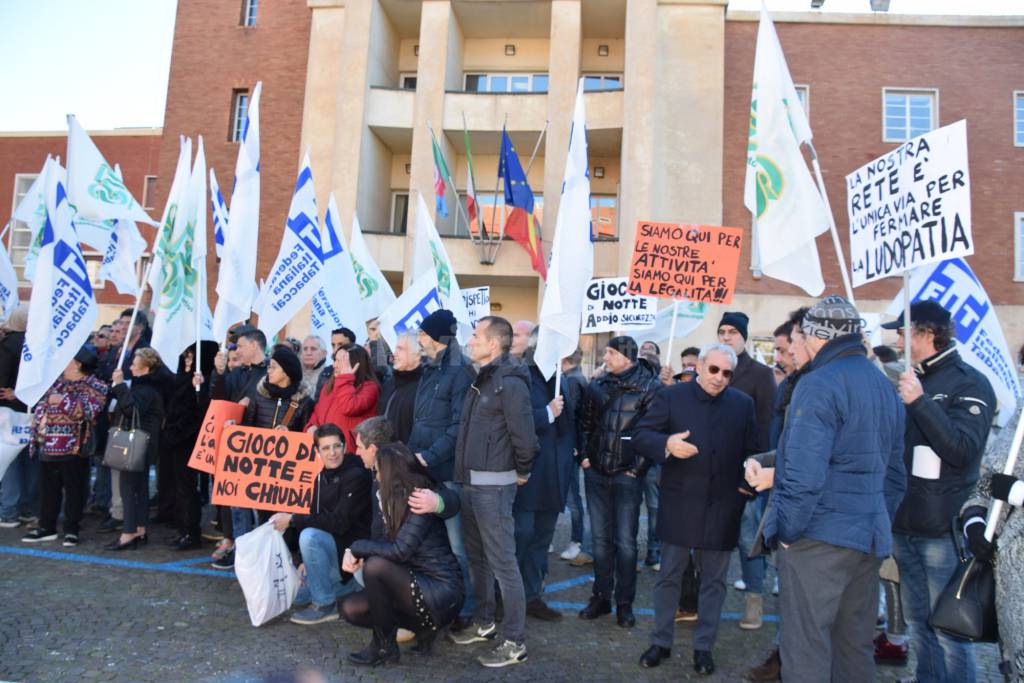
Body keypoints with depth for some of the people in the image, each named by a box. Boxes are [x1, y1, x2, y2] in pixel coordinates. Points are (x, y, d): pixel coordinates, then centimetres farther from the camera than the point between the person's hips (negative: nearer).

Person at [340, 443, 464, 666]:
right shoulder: (399, 500, 9)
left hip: (441, 594, -9)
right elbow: (390, 543, 9)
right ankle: (422, 627, 8)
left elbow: (399, 551, -27)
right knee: (350, 608, 1)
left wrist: (358, 547, -14)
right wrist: (355, 553, -10)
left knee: (375, 565, -25)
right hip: (418, 581, 9)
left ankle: (384, 646, -7)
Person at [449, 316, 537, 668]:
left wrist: (522, 472, -7)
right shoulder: (481, 380, 12)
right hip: (470, 481, 10)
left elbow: (524, 435, -21)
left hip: (493, 484, -9)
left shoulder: (509, 382, -17)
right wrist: (466, 474, 15)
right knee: (478, 558, 20)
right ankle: (483, 622, 35)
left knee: (503, 563, -1)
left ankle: (514, 642, 11)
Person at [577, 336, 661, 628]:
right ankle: (601, 597, 25)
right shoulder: (597, 385, 5)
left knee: (625, 541, 3)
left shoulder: (650, 387, -9)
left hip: (627, 475, -4)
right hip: (596, 473, 4)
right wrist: (584, 456, 9)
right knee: (600, 538, 12)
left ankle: (624, 604, 18)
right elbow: (585, 423, 16)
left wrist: (639, 467, -9)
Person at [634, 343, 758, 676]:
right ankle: (661, 642, 26)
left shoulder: (743, 404, 3)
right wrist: (667, 444, -27)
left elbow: (751, 451, 8)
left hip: (723, 508, 2)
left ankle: (704, 646, 28)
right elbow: (640, 435, -8)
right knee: (669, 576, 11)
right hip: (680, 503, -2)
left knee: (714, 581, 13)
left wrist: (746, 488, -2)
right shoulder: (671, 396, -4)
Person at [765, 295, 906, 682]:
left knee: (805, 647, 1)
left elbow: (804, 472, -21)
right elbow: (894, 472, 16)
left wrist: (788, 528, -11)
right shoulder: (884, 385, 12)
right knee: (856, 646, 18)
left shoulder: (819, 384, -14)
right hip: (869, 539, 8)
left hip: (819, 537, -8)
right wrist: (879, 523, 21)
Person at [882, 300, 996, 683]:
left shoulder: (969, 384, -7)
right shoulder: (910, 381, 13)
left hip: (942, 529, -7)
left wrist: (920, 402, -25)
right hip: (905, 525, 7)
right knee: (919, 624, 18)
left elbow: (964, 450, -22)